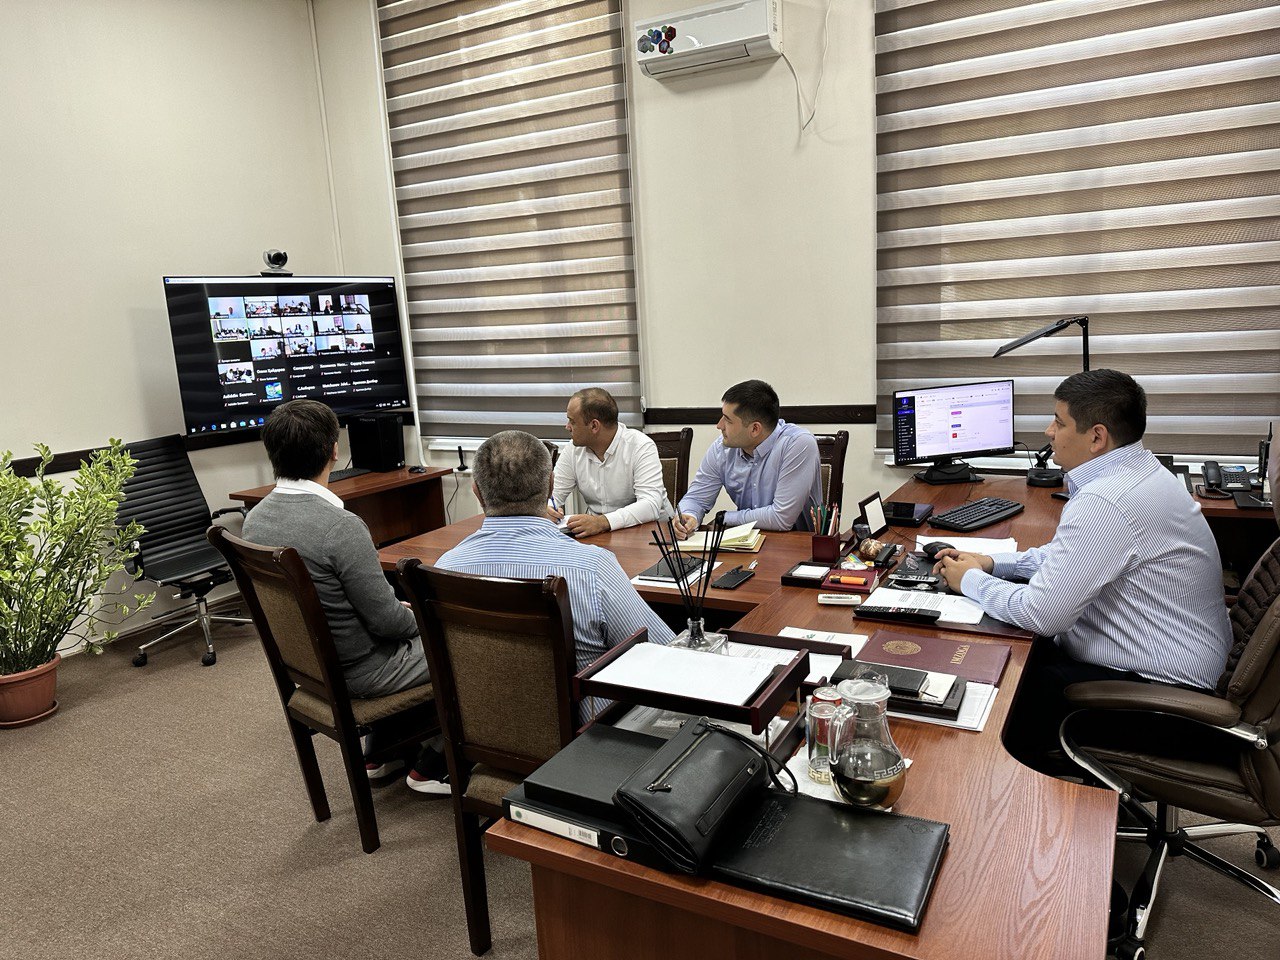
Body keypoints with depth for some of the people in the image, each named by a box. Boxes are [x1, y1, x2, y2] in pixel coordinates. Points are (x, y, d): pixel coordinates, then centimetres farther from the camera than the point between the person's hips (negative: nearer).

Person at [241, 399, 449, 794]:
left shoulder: (255, 516, -4)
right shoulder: (340, 527, -31)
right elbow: (385, 620, -24)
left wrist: (396, 610, 12)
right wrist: (418, 620, -1)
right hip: (355, 672, -8)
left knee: (407, 630, 30)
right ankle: (431, 768, 20)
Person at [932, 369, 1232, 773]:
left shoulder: (1104, 503, -30)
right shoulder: (1136, 471, 4)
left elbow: (1041, 614, -28)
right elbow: (1069, 554, 17)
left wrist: (970, 581, -11)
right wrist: (990, 563, 6)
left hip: (1158, 689, -10)